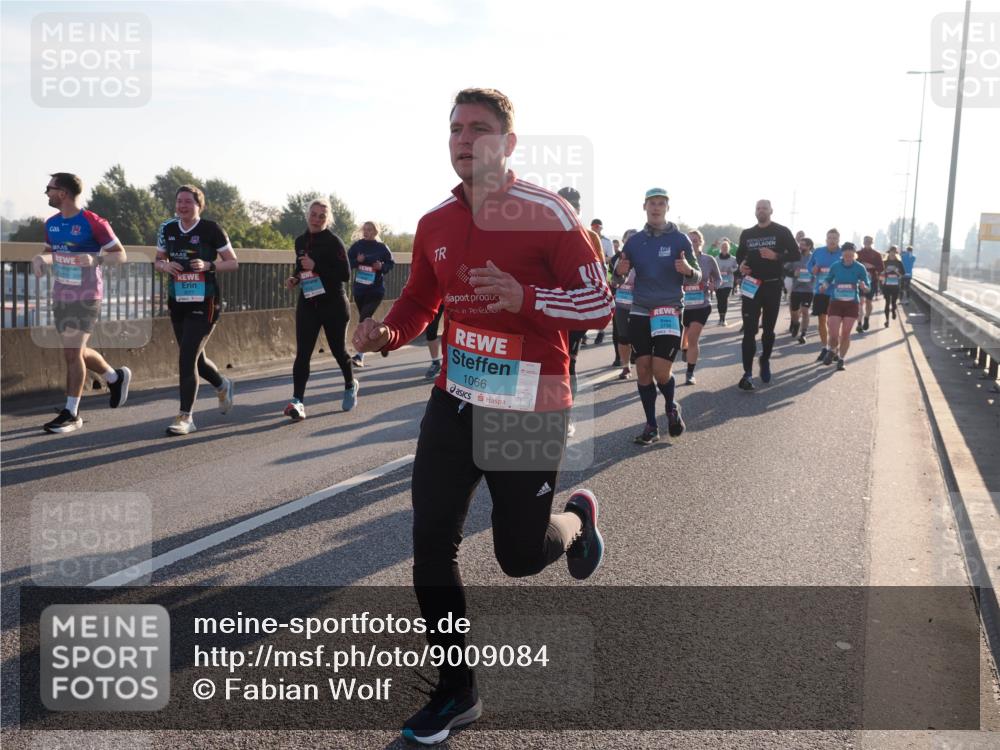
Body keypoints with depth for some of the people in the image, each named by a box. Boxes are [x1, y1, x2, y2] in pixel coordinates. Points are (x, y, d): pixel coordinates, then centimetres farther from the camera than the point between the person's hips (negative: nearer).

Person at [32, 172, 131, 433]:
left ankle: (71, 413, 3)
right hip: (61, 296, 7)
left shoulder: (94, 223, -13)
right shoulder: (51, 223, 7)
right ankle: (116, 377, 37)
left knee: (72, 353, -7)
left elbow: (120, 255, -10)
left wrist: (94, 259, -27)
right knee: (75, 351, 14)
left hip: (86, 297, -7)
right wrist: (40, 258, -1)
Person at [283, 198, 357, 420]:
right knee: (302, 353, -8)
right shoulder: (300, 240, 7)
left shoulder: (334, 241, -10)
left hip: (334, 304, -4)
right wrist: (295, 279, 0)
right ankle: (297, 400, -12)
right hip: (307, 304, 4)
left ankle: (350, 386, 37)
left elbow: (345, 274, -17)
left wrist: (316, 266, -24)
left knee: (338, 350, 10)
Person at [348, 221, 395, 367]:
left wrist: (382, 267, -16)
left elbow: (391, 263, 4)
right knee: (364, 319, 14)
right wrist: (357, 261, -16)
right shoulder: (357, 245, 3)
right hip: (359, 290, 4)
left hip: (376, 290, -4)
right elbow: (347, 262, 4)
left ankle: (360, 355, -18)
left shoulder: (382, 247, -2)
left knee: (364, 319, -15)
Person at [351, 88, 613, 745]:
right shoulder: (435, 224, 6)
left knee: (519, 556, 6)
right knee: (431, 547, 1)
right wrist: (388, 332, -3)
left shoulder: (548, 214, -11)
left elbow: (600, 304, -11)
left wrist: (524, 298, -27)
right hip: (456, 402, 5)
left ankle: (578, 520, 43)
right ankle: (457, 691, 19)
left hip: (531, 411, -4)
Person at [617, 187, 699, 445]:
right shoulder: (634, 241, 6)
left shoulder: (680, 239, -2)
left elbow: (696, 277, 0)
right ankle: (651, 426, 15)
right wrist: (620, 271, -12)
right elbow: (619, 277, 12)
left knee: (661, 371, -9)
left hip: (669, 312, -3)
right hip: (639, 312, 3)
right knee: (643, 370, 3)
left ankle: (672, 407, 23)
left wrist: (688, 270, -24)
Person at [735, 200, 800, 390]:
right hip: (751, 285, 1)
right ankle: (748, 373, -10)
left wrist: (776, 256, -18)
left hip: (773, 285, -1)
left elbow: (795, 254, -1)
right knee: (749, 330, -7)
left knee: (769, 328, 10)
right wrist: (741, 264, -1)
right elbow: (740, 254, 22)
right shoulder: (747, 234, 10)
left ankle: (765, 361, 32)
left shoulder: (782, 231, 1)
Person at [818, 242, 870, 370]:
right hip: (836, 302, 0)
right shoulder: (835, 266, -4)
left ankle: (841, 359, 16)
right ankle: (832, 351, 27)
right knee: (834, 334, -5)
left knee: (846, 333, 0)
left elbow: (867, 286, -2)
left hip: (852, 303, 0)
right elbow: (827, 279, 7)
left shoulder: (859, 268, -6)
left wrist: (863, 286, -26)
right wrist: (824, 285, -16)